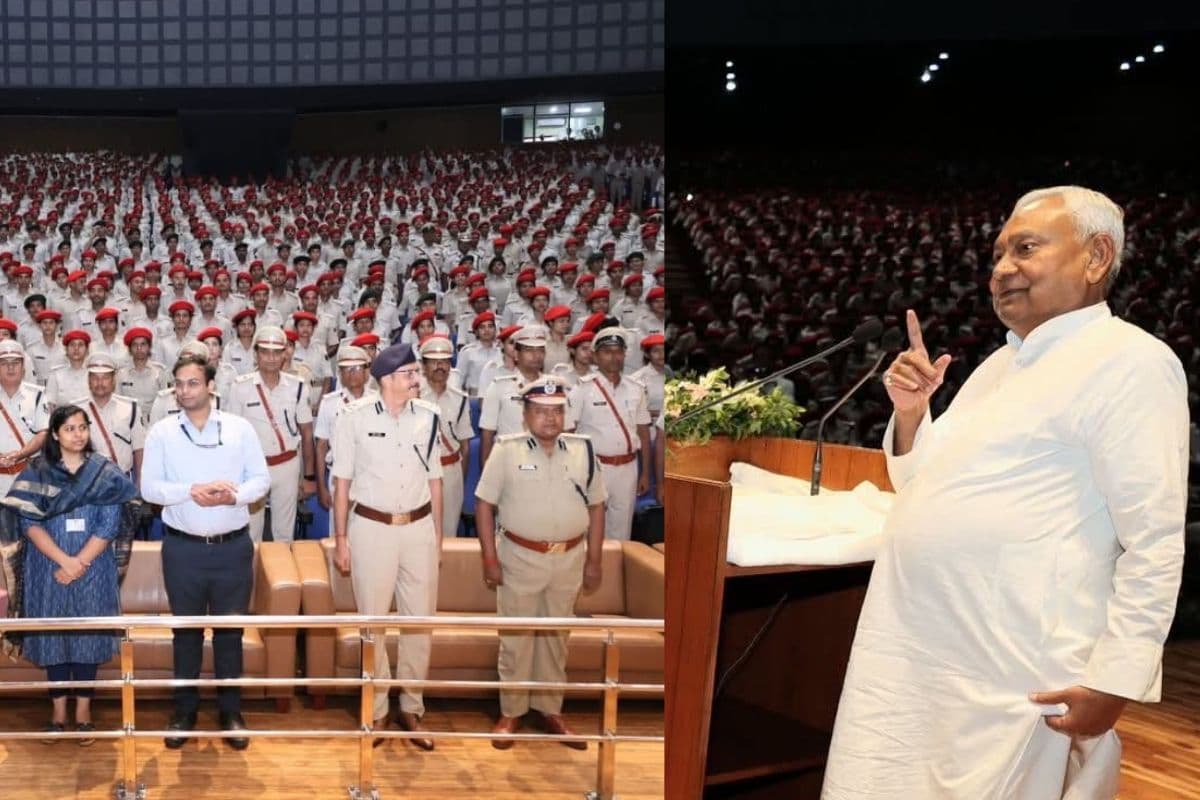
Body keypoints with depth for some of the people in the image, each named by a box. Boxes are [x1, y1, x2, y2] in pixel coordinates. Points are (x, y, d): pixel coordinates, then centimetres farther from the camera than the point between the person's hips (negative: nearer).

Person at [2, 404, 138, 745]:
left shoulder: (106, 473, 0)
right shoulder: (36, 472, 1)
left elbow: (109, 526, -5)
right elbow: (29, 524, -5)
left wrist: (78, 564, -14)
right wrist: (64, 561, -16)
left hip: (92, 570, 0)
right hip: (49, 569, 0)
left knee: (88, 635, 4)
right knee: (52, 636, 6)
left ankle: (83, 710, 14)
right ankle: (58, 710, 17)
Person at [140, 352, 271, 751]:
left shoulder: (240, 428, 0)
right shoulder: (161, 432, 0)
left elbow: (261, 478, 0)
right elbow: (150, 488, -5)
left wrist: (233, 496, -19)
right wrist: (194, 491, -19)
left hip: (233, 546, 0)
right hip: (183, 547, 0)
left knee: (230, 629, 9)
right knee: (186, 630, 11)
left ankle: (231, 711, 22)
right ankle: (184, 711, 25)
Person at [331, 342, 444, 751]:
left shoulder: (428, 415, -1)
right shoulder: (354, 417, -10)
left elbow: (434, 478, 8)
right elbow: (342, 480, -2)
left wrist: (438, 533, 10)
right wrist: (341, 538, -1)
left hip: (418, 527, 3)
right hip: (372, 528, -3)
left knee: (420, 620, 8)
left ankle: (411, 708, 23)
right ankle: (377, 710, 23)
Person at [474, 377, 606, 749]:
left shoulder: (583, 449, 0)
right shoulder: (507, 450, -7)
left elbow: (596, 505, 7)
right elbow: (484, 503, -4)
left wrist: (593, 560, 5)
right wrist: (489, 558, -7)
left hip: (569, 560, 3)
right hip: (520, 558, -3)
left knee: (556, 638, 15)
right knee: (515, 639, 8)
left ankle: (550, 709, 30)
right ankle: (511, 711, 24)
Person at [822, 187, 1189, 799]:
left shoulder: (1127, 361, -10)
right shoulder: (1000, 363, 16)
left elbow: (1155, 544, -15)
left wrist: (1115, 680, -18)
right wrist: (910, 411, 6)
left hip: (1014, 679, -8)